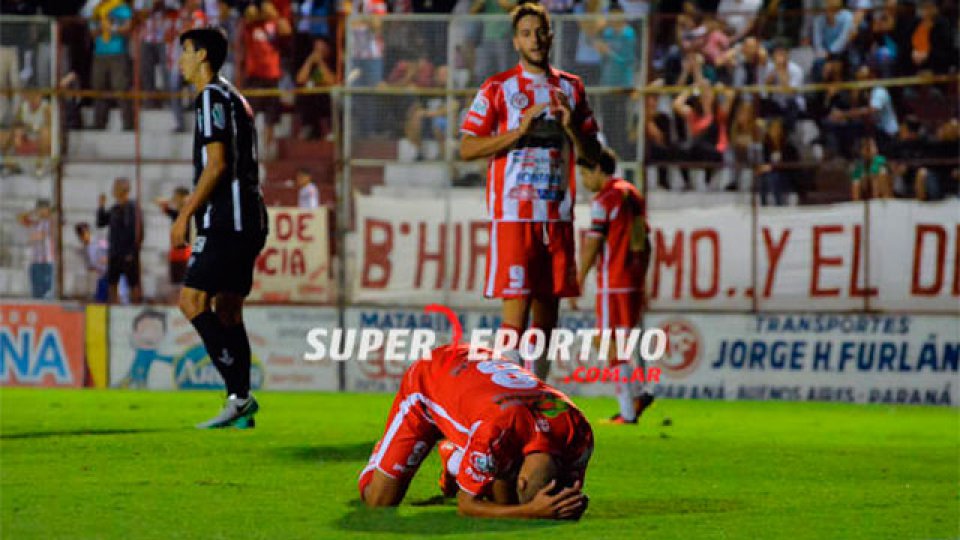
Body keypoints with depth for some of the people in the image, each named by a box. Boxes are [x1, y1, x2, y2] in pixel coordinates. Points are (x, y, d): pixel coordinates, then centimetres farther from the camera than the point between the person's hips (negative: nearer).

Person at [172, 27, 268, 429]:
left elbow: (217, 164, -17)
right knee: (227, 309, 10)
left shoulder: (212, 97, -8)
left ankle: (239, 395, -19)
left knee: (192, 299, -13)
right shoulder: (235, 99, 23)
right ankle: (241, 409, 5)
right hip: (247, 223, 10)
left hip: (225, 224, -10)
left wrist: (185, 215, -14)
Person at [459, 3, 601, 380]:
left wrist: (571, 127, -4)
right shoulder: (497, 89, 2)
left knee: (548, 307, 6)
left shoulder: (571, 88, 14)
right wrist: (520, 130, -13)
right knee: (516, 305, -11)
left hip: (558, 214, 4)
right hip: (513, 213, -4)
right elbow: (467, 149, -4)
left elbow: (591, 154, 16)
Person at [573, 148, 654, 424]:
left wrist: (578, 281, -6)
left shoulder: (604, 200, -9)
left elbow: (592, 245, -12)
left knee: (612, 344, -4)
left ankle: (628, 412, -6)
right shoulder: (634, 195, 15)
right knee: (608, 340, 16)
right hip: (635, 279, 8)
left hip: (613, 280, -8)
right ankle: (640, 391, 3)